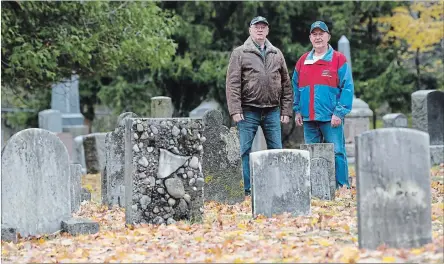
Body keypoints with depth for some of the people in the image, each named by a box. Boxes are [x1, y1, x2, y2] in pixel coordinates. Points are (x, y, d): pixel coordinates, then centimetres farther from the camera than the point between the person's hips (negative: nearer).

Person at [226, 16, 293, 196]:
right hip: (248, 112, -3)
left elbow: (286, 84, 14)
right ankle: (245, 190, 4)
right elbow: (232, 83, -4)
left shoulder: (276, 54, 13)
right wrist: (235, 110, -12)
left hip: (272, 112, 3)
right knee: (245, 151, -2)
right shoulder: (240, 53, 3)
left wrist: (286, 111, 7)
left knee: (276, 151, 4)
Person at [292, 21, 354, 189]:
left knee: (336, 152, -6)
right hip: (308, 118, 5)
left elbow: (347, 88, -6)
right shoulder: (303, 61, 13)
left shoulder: (339, 60, -1)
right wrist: (297, 110, 9)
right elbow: (295, 87, 18)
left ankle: (342, 187, 1)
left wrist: (339, 112, -13)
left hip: (331, 118, -5)